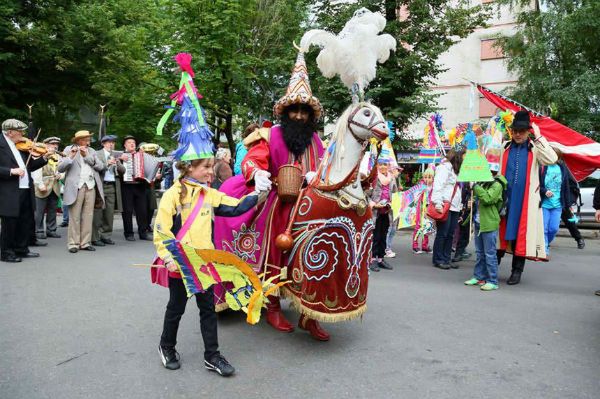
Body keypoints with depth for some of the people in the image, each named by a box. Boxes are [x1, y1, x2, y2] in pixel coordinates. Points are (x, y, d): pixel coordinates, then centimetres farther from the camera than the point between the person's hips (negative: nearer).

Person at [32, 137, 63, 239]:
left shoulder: (59, 157, 18)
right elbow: (36, 171, -11)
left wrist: (60, 175, -5)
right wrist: (40, 184, -19)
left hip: (55, 188, 6)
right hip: (43, 188, -6)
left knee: (53, 211, 10)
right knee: (39, 211, -1)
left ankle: (51, 230, 18)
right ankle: (39, 231, 7)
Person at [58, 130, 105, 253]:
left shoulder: (91, 151, 17)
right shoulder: (69, 149, 6)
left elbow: (101, 167, 4)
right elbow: (60, 168, -4)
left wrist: (87, 156, -4)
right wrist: (70, 156, -16)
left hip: (91, 187, 4)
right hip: (76, 187, -3)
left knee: (88, 216, 2)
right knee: (74, 217, -3)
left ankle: (86, 243, 8)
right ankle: (73, 243, 2)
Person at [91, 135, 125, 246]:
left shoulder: (116, 155, 18)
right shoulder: (97, 154, 3)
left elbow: (123, 171, 11)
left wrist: (118, 164, -7)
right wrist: (107, 164, -21)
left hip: (112, 186, 5)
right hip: (100, 186, -5)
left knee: (110, 213, 5)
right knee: (98, 213, -5)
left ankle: (106, 236, 15)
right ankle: (95, 238, 1)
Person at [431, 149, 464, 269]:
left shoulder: (456, 170, 23)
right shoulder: (445, 167, -6)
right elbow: (438, 186, -16)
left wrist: (460, 205, 15)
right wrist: (438, 203, -24)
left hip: (454, 207, 9)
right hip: (444, 206, -9)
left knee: (450, 234, 7)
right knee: (442, 234, -5)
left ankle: (446, 259, 12)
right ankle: (438, 260, 3)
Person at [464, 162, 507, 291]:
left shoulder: (497, 185, -11)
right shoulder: (482, 183, 14)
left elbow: (487, 198, -26)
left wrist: (476, 187, -22)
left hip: (489, 224, -8)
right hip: (479, 223, 8)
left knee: (490, 254, -4)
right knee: (480, 253, 15)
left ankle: (492, 281, 2)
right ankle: (479, 277, 24)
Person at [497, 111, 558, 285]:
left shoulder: (535, 148, 4)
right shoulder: (505, 148, 10)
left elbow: (552, 159, -13)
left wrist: (538, 137, -11)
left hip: (525, 200, -1)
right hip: (505, 197, 1)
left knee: (521, 233, 3)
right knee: (502, 231, 4)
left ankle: (517, 270, 13)